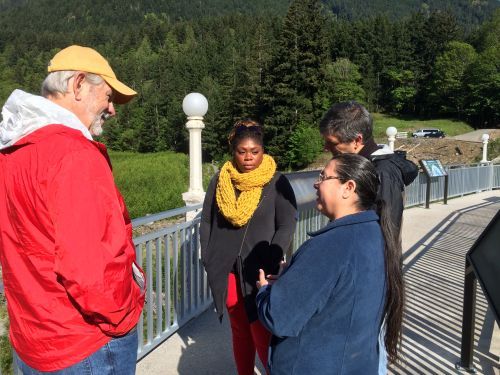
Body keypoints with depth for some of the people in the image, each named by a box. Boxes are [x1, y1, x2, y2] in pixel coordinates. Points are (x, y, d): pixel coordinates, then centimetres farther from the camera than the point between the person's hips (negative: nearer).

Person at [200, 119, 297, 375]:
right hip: (226, 270, 3)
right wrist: (208, 258, 2)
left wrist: (269, 264, -14)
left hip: (260, 271, -3)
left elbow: (287, 225, -6)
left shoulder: (277, 183, -5)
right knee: (239, 330, 14)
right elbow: (206, 221, 10)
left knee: (262, 332, -2)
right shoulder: (219, 181, 4)